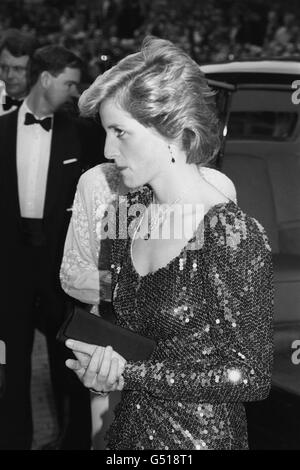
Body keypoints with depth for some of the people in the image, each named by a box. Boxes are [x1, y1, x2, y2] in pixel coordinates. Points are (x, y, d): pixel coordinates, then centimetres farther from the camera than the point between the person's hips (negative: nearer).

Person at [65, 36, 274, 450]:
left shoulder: (233, 236, -24)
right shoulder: (130, 212, -2)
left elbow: (252, 377, -19)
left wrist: (129, 373, -21)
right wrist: (102, 366, -10)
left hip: (200, 435, -6)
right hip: (129, 427, 6)